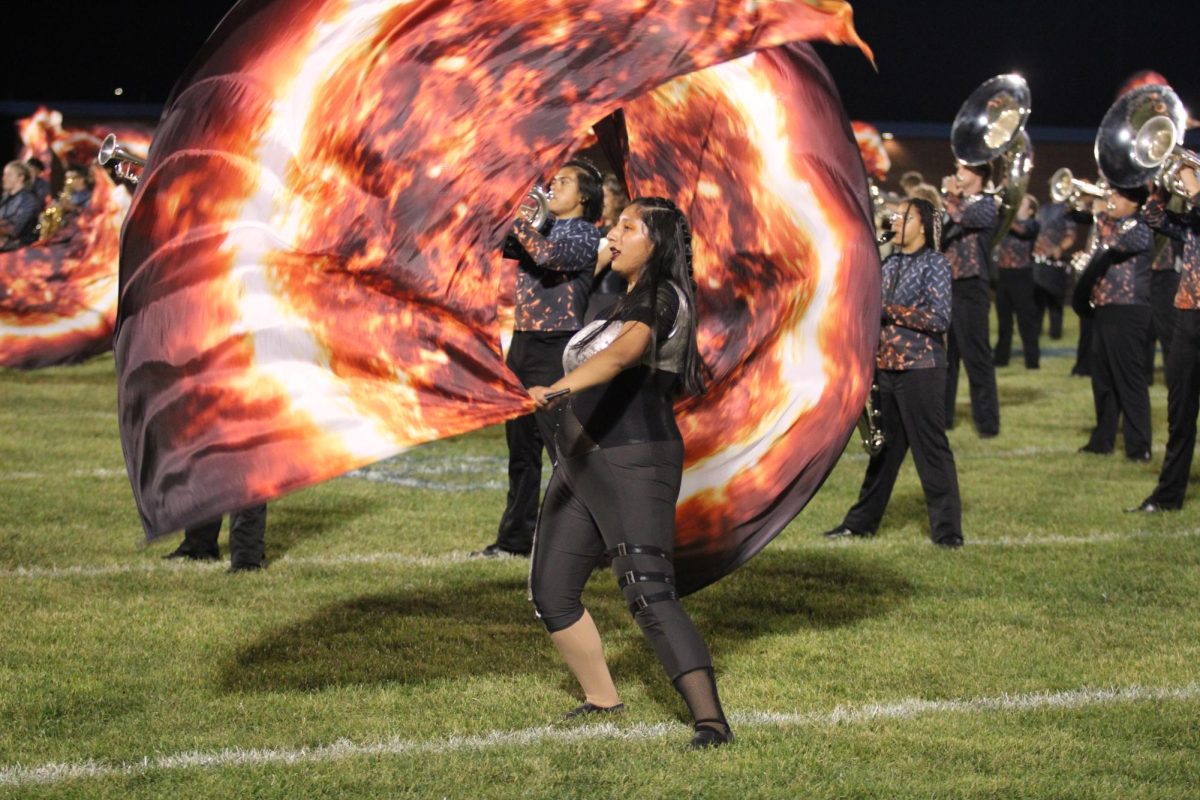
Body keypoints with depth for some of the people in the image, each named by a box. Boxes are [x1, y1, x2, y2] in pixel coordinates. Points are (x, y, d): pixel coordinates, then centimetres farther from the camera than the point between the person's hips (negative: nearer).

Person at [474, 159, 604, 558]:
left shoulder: (586, 235, -5)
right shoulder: (538, 229, 17)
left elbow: (549, 255, -22)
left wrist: (514, 217, -12)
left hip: (557, 348, -7)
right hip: (522, 344, 7)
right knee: (522, 446, 11)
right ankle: (515, 537, 17)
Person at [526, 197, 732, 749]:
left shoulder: (660, 298, -11)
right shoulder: (628, 300, 18)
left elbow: (622, 353, -30)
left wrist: (559, 389, -45)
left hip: (633, 462, -10)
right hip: (580, 465, 10)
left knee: (647, 594, -22)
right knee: (550, 593, 10)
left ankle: (711, 720, -25)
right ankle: (603, 702, 25)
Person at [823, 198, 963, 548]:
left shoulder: (935, 263, -6)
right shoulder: (890, 265, 15)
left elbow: (940, 318, -15)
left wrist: (889, 310, -16)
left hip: (920, 368, -7)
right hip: (885, 367, 7)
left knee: (931, 448, -5)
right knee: (884, 447, 13)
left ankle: (947, 528, -2)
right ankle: (863, 520, 19)